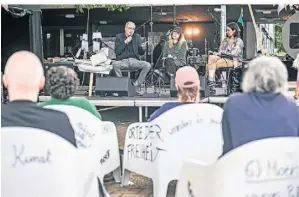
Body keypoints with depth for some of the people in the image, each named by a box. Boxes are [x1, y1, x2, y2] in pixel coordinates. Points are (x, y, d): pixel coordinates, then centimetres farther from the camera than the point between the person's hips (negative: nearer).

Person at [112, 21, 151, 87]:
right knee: (115, 64, -35)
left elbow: (141, 53, 9)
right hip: (123, 61, -2)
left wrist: (143, 48, -13)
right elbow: (117, 52, -5)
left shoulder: (137, 37, 12)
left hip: (134, 61, 3)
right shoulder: (119, 37, 6)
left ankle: (135, 85, -14)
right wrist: (125, 42, -12)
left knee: (147, 65, -24)